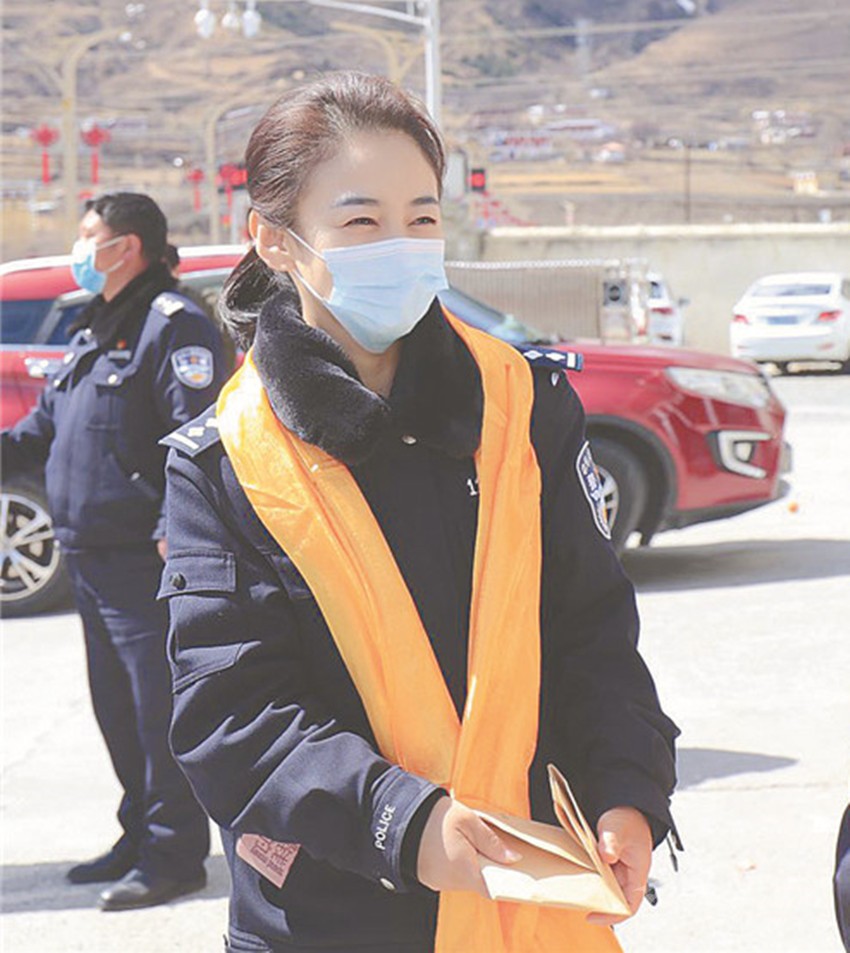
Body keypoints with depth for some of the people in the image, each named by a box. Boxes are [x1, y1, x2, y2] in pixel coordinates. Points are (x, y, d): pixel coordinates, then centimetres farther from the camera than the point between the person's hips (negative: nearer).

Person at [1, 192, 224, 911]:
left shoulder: (171, 325, -13)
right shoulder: (96, 330, 19)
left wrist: (173, 529, -27)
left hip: (145, 560, -10)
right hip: (93, 558, 10)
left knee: (158, 708, -5)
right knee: (118, 708, 16)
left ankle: (173, 856, 2)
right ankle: (142, 837, 28)